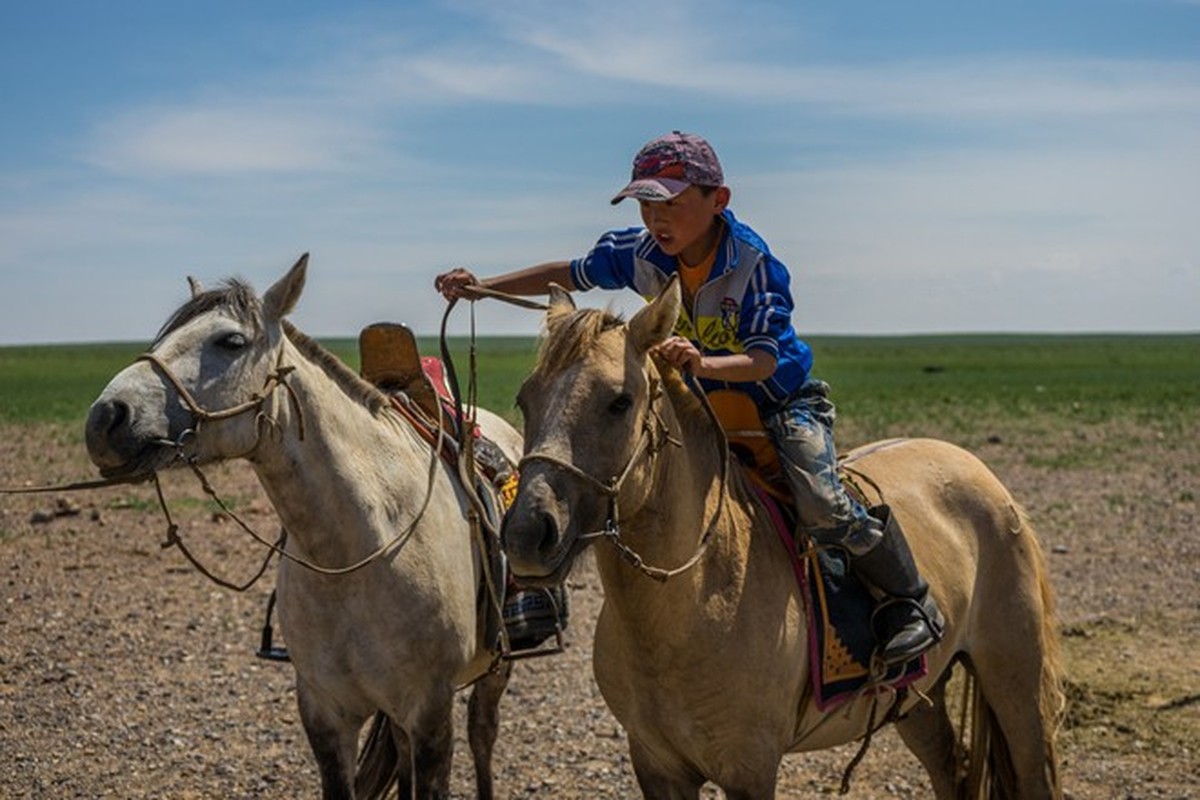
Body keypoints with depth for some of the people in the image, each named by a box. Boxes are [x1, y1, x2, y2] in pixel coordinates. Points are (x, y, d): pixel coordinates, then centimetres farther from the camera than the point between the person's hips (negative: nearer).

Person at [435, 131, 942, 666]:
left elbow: (765, 360, -32)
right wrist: (482, 287, -4)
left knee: (822, 507, -24)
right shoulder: (641, 255, -10)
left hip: (783, 402, -6)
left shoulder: (753, 264, -26)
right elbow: (570, 275, 4)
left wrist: (706, 364, -52)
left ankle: (911, 601, -3)